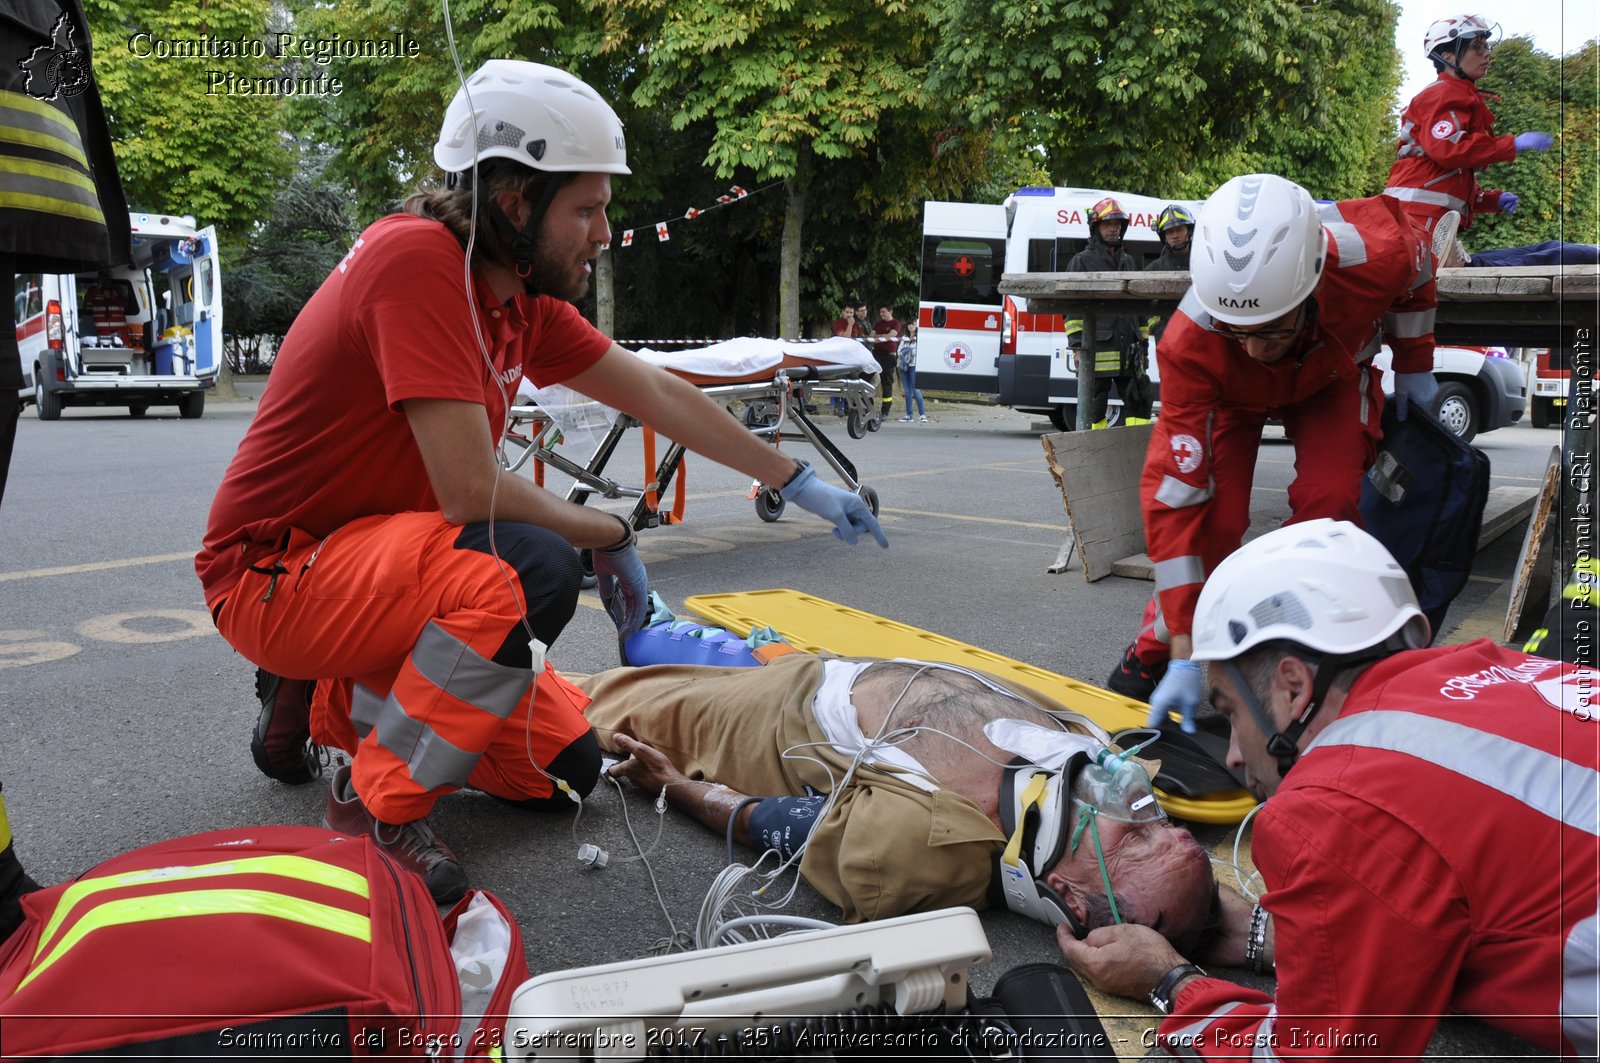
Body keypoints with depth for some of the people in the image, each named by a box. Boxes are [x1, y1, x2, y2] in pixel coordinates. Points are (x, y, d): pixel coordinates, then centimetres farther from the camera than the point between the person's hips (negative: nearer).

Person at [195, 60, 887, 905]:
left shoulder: (524, 298, 2)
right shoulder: (417, 257, -24)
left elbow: (656, 395, 12)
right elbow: (471, 491, -29)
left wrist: (799, 483, 15)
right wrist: (610, 536, -12)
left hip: (372, 563, 9)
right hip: (271, 574, -8)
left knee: (564, 768, 4)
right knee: (531, 572, -34)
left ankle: (323, 699, 19)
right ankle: (377, 810, -13)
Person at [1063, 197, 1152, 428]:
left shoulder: (1128, 261, 21)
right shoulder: (1082, 261, 3)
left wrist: (1142, 343, 19)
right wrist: (1077, 346, -10)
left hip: (1128, 347, 5)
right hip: (1097, 346, -5)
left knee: (1139, 400, 3)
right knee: (1095, 406, 0)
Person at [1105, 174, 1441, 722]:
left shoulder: (1374, 256, -41)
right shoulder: (1190, 346, -42)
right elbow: (1173, 495, -40)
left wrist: (1415, 366, 0)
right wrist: (1184, 657, -39)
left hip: (1333, 373, 2)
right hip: (1233, 391, -1)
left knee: (1328, 500, -22)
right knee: (1217, 518, -21)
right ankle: (1158, 648, 5)